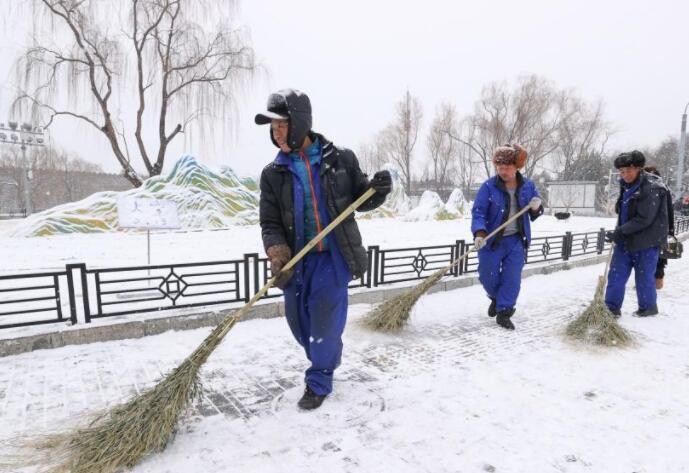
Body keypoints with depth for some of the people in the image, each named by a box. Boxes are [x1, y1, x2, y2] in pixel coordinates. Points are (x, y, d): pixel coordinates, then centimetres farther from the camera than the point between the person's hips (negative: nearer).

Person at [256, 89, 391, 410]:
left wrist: (378, 189, -17)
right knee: (299, 321, 13)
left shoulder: (340, 160, -5)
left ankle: (319, 381, 22)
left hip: (334, 255, -3)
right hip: (297, 260, 3)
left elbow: (360, 200, 5)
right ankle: (327, 358, 44)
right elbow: (270, 223, -2)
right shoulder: (273, 174, 0)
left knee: (325, 319, -3)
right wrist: (277, 253, -21)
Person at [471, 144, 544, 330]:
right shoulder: (489, 186, -11)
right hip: (491, 240, -2)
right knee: (488, 277, 5)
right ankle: (496, 298, 37)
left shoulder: (528, 186, 1)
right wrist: (480, 233, -31)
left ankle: (504, 313, 14)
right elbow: (478, 212, -15)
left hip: (516, 241, 2)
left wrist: (536, 208, -12)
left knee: (512, 278, 1)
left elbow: (535, 214, 12)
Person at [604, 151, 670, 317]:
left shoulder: (652, 189, -17)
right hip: (626, 240, 7)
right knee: (616, 275, 5)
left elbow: (644, 219, -22)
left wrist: (619, 232, -21)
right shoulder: (627, 187, 8)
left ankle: (648, 307, 27)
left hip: (646, 242, -7)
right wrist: (619, 233, 6)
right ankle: (612, 307, 13)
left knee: (644, 277, 6)